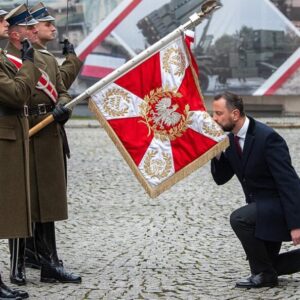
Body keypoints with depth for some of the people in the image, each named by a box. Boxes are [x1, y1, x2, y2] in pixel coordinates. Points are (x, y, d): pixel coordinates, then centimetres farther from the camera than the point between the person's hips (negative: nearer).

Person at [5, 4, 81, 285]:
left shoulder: (48, 60, 15)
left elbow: (62, 92, 16)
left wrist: (61, 107, -3)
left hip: (48, 142, 6)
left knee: (47, 203, 10)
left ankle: (50, 265, 15)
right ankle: (18, 267, 9)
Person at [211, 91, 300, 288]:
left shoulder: (267, 137, -25)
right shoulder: (230, 140, 1)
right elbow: (220, 178, 7)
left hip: (280, 205, -9)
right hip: (262, 207, 9)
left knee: (239, 218, -30)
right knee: (265, 263, 12)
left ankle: (264, 274, -14)